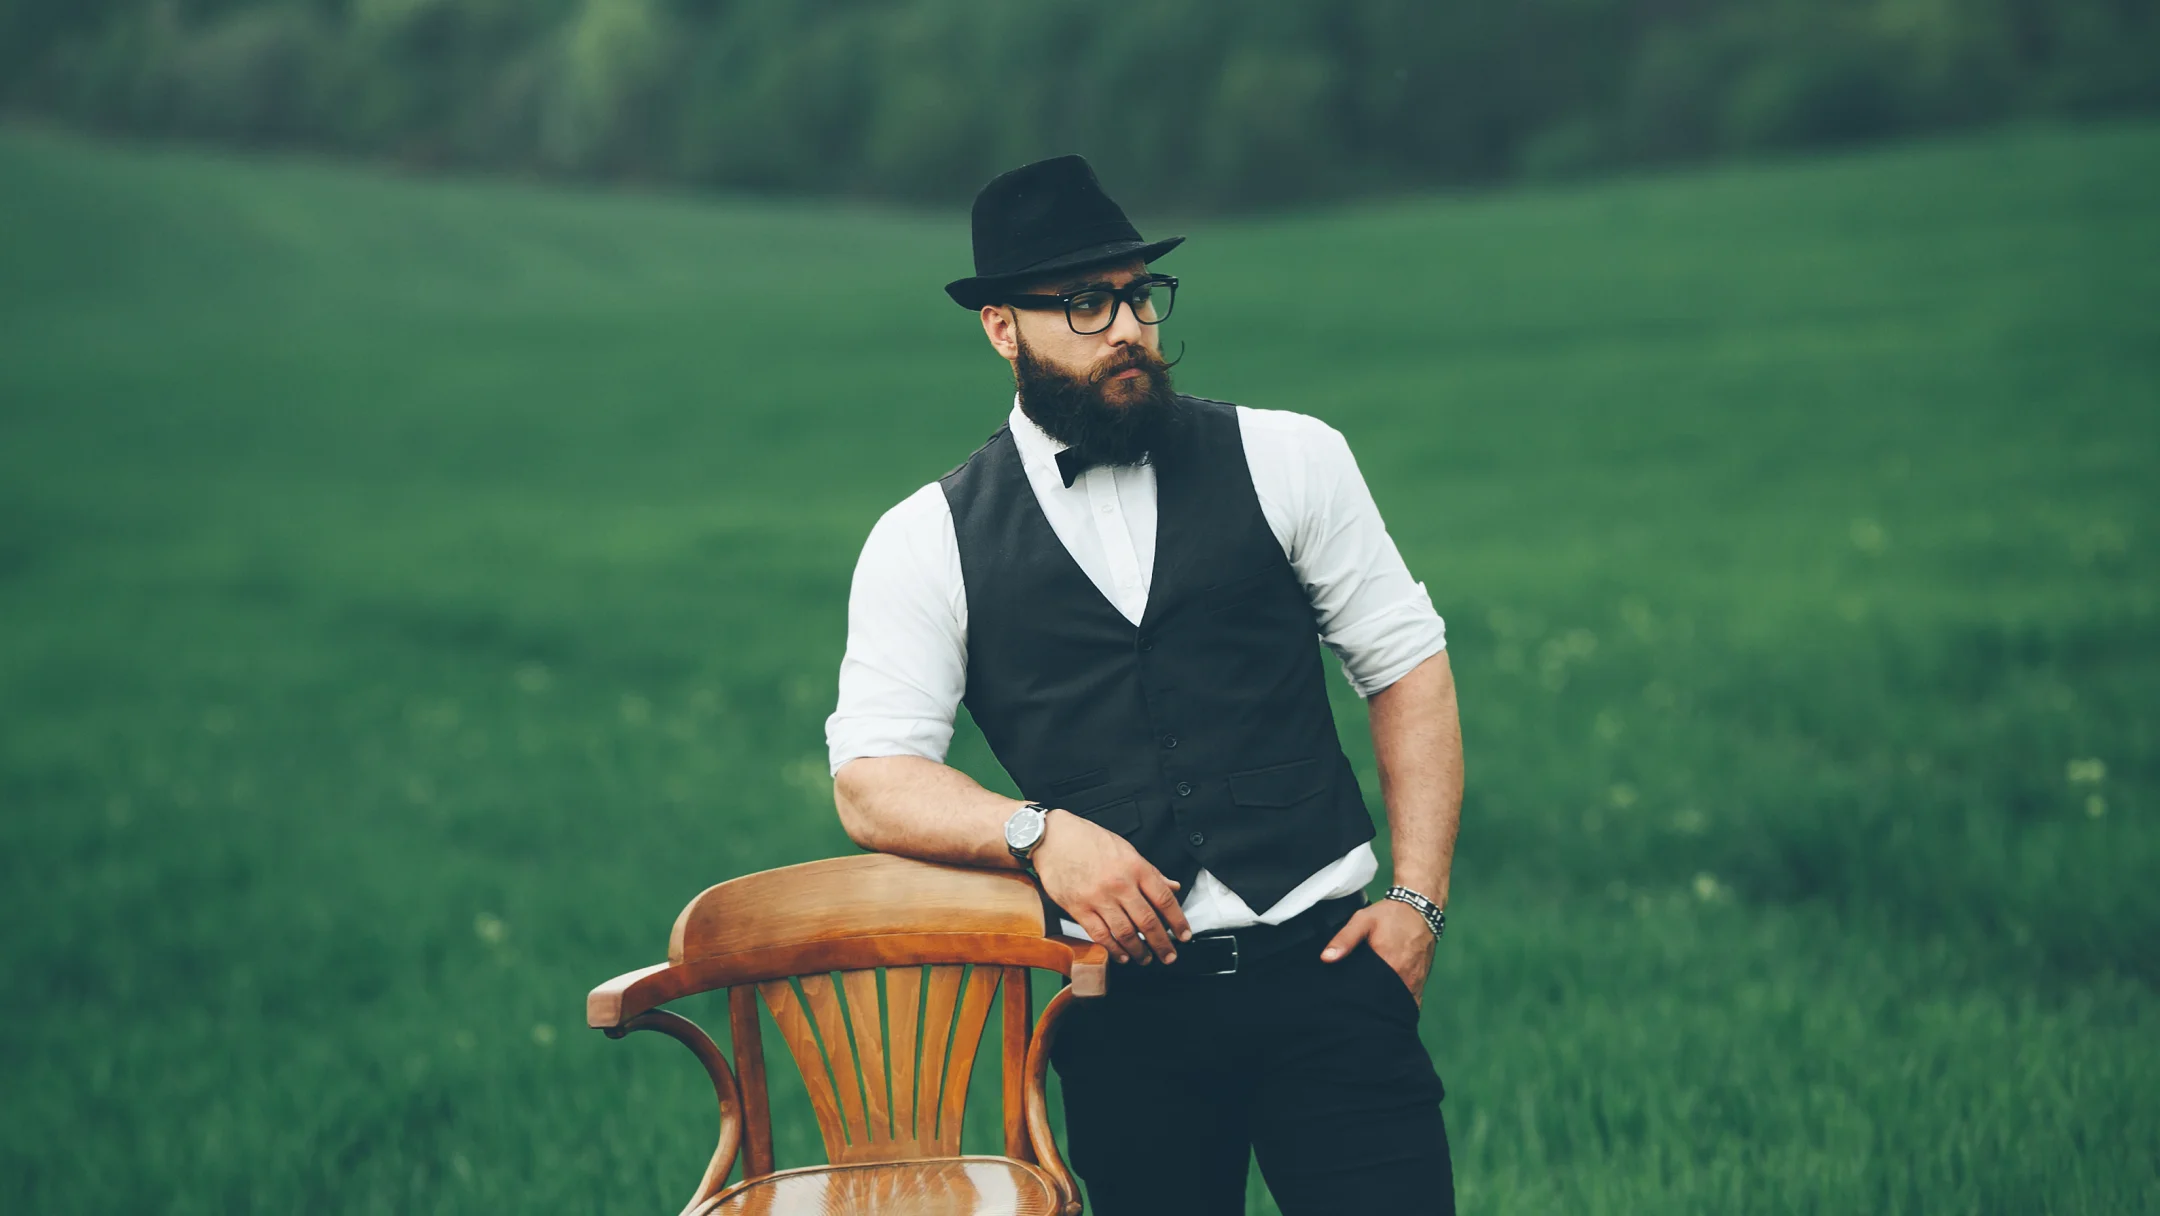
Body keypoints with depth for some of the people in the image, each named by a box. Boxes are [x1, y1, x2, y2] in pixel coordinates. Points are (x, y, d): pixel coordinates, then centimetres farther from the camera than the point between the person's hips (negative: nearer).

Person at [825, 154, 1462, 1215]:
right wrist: (1037, 833, -18)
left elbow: (1407, 666, 9)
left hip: (1324, 968, 0)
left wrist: (1417, 898, -1)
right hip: (1123, 1004, 0)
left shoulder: (1287, 460, 7)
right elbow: (870, 782, -1)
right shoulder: (927, 543, 4)